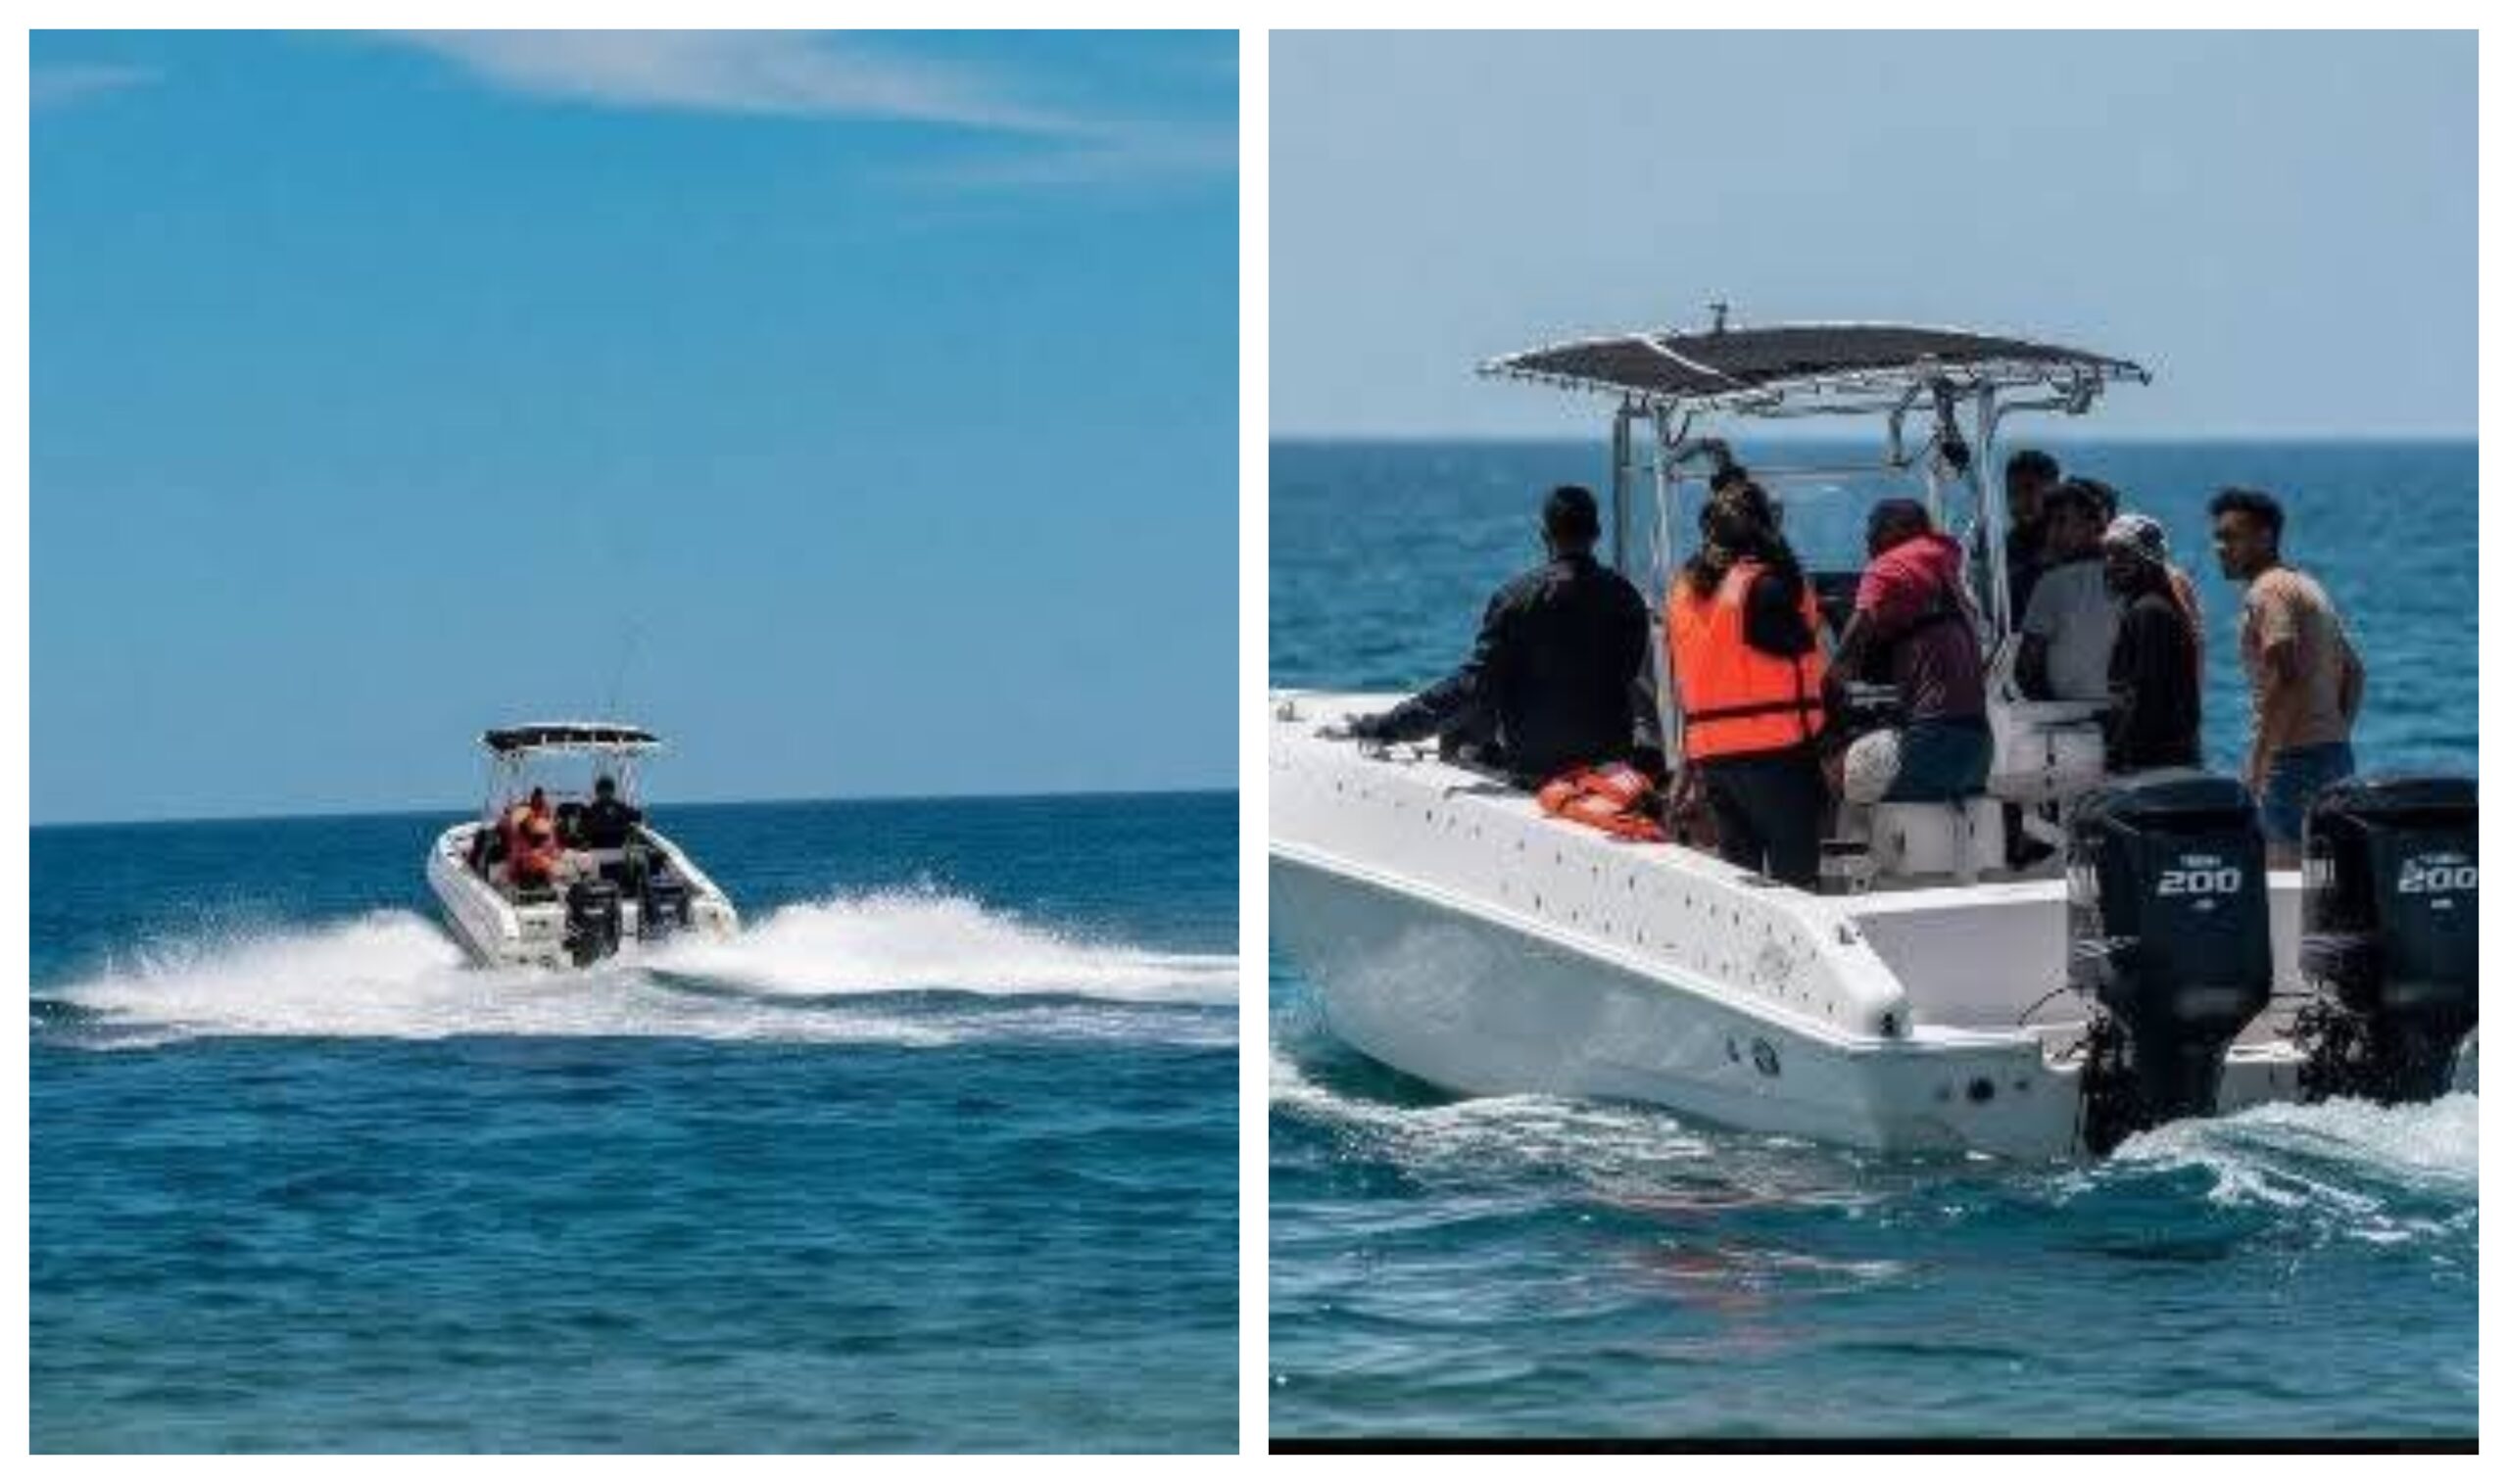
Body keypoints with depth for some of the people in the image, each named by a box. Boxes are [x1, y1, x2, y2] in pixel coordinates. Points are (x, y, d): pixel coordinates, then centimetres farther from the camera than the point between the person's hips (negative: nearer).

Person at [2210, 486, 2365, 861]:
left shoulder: (2267, 592, -10)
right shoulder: (2307, 586, 20)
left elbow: (2286, 678, -21)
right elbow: (2354, 672, 23)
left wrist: (2258, 760, -21)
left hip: (2296, 756, -10)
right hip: (2335, 754, 10)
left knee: (2285, 866, -11)